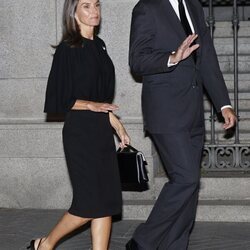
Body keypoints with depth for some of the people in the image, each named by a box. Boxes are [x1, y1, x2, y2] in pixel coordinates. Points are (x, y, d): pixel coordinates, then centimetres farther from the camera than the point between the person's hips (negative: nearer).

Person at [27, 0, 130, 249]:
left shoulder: (98, 45, 12)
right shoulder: (68, 49, -9)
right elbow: (57, 99, -11)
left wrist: (116, 124, 19)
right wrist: (90, 105, -19)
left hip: (101, 130, 7)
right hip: (79, 130, -7)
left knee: (107, 201, 4)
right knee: (89, 202, -4)